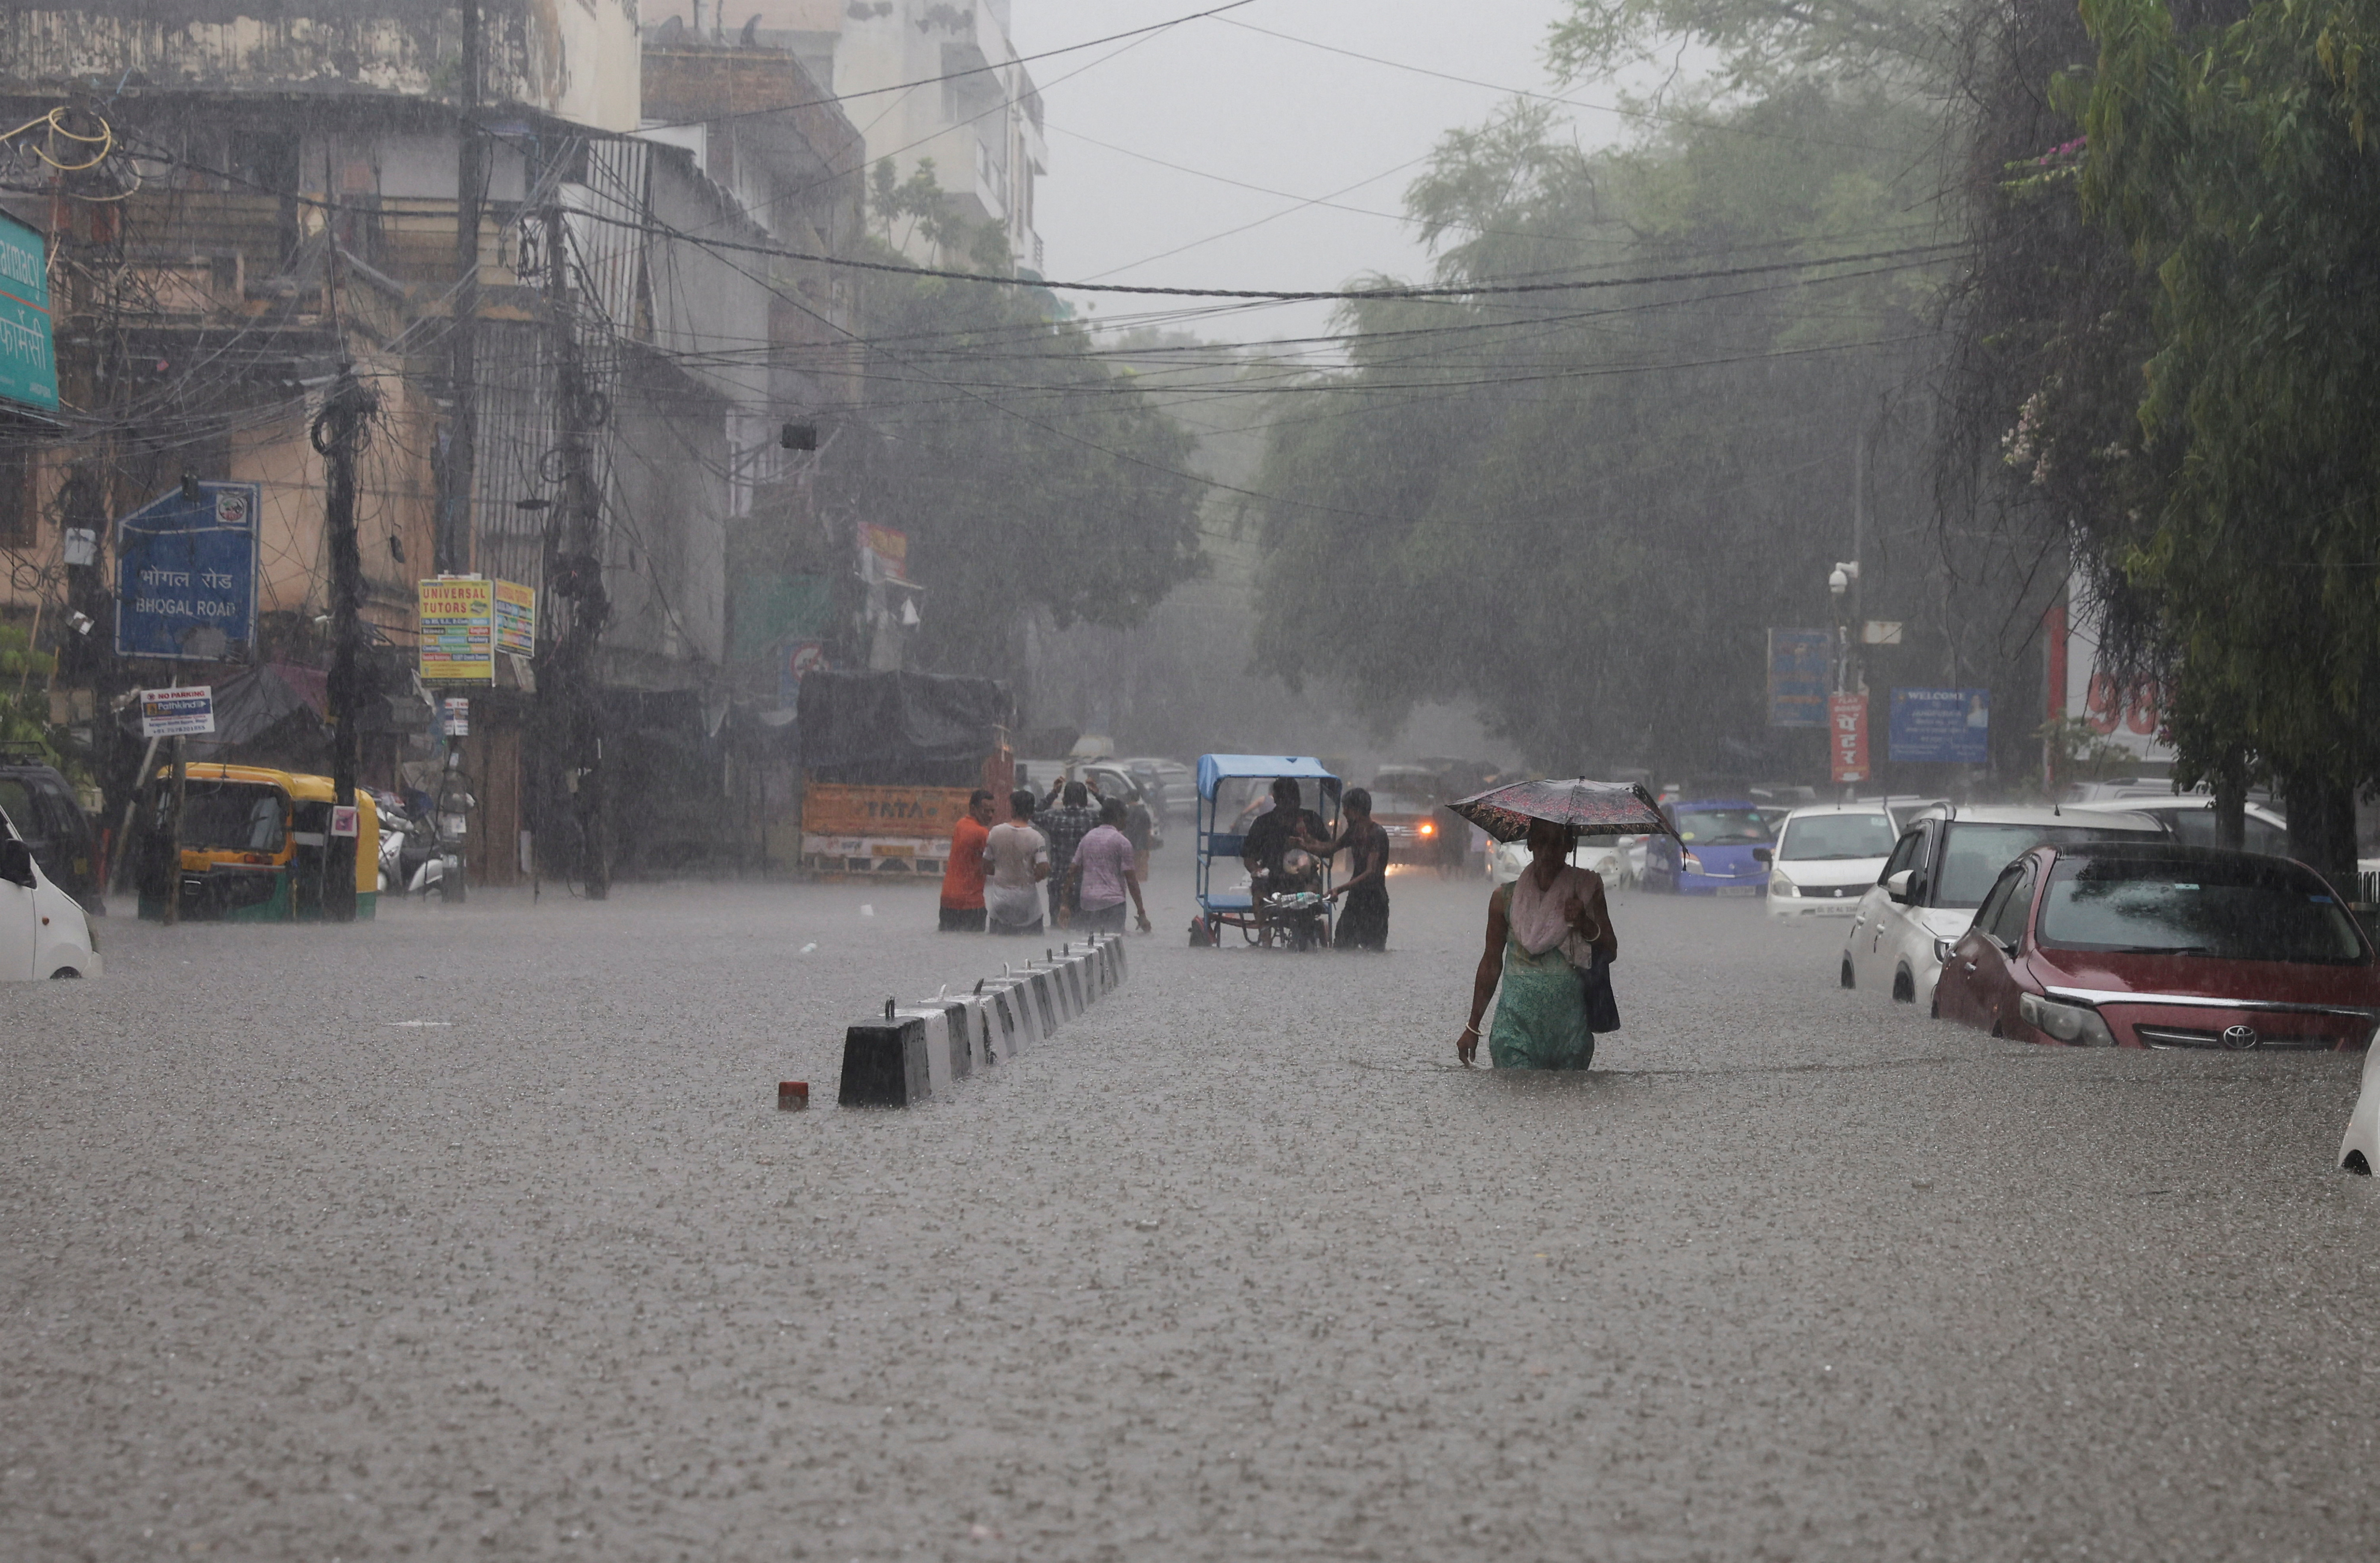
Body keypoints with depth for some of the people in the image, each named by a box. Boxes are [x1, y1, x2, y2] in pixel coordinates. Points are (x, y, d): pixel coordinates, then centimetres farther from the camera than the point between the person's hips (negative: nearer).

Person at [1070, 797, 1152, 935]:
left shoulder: (1088, 838, 13)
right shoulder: (1122, 842, -4)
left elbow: (1074, 870, 12)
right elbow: (1131, 879, -7)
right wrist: (1141, 912, -4)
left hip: (1087, 902, 6)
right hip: (1113, 902, -6)